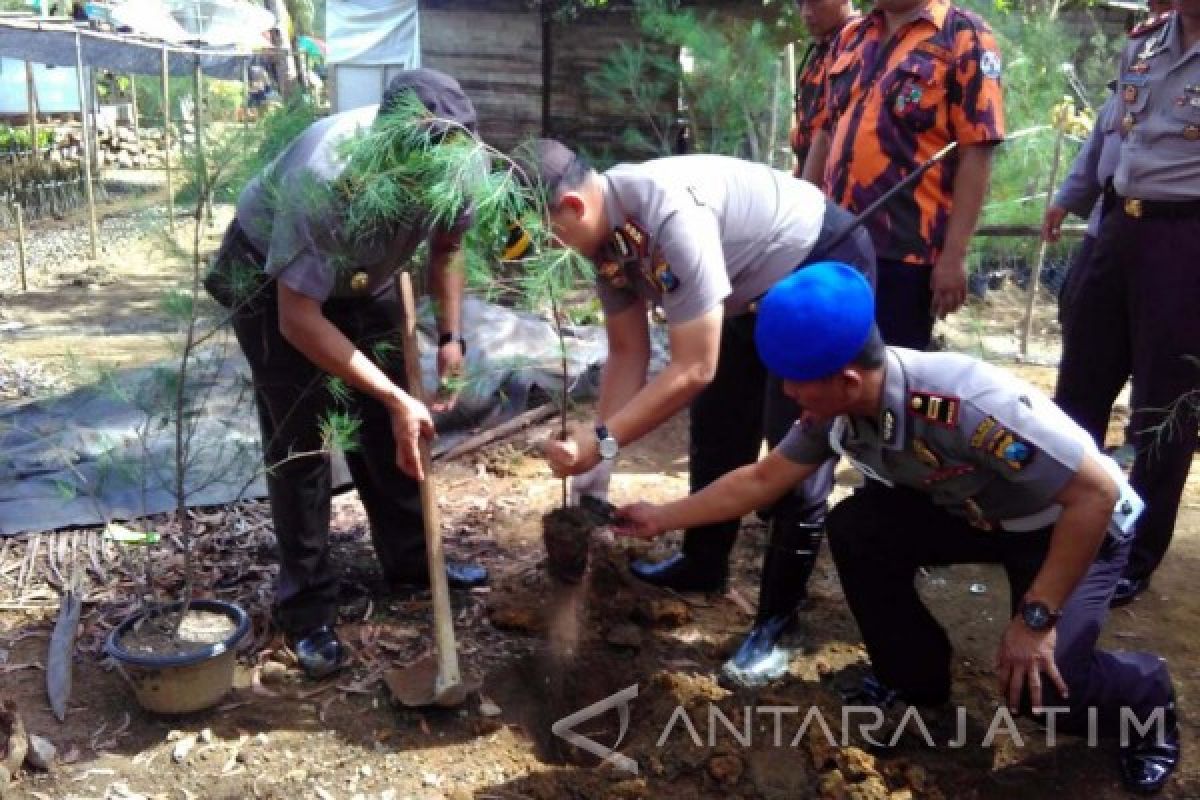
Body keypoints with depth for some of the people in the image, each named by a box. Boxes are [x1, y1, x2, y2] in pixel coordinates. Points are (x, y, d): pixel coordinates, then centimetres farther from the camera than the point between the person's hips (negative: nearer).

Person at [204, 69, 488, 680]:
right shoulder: (321, 176, -41)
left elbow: (446, 246, -1)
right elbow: (299, 320, -34)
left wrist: (451, 336, -11)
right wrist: (395, 398, -33)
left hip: (363, 278, 6)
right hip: (272, 282, -5)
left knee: (391, 425, 6)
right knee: (299, 440, -7)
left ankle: (410, 559, 23)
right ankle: (305, 605, 5)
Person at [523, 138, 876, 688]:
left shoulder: (669, 214, -37)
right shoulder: (605, 232, -10)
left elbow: (693, 370, -34)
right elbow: (628, 354, -3)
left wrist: (601, 441, -30)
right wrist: (596, 462, -6)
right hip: (755, 289, 9)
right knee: (715, 429, 15)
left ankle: (777, 622, 5)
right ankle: (703, 565, 33)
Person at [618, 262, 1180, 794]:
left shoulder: (966, 404, -39)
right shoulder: (835, 410, -17)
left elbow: (1098, 493, -32)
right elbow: (762, 480, -2)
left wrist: (1036, 618, -29)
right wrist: (660, 518, 0)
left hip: (1077, 521, -6)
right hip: (974, 510, 6)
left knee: (1035, 680, -24)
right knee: (854, 528, -15)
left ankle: (1145, 699, 10)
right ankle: (916, 678, 6)